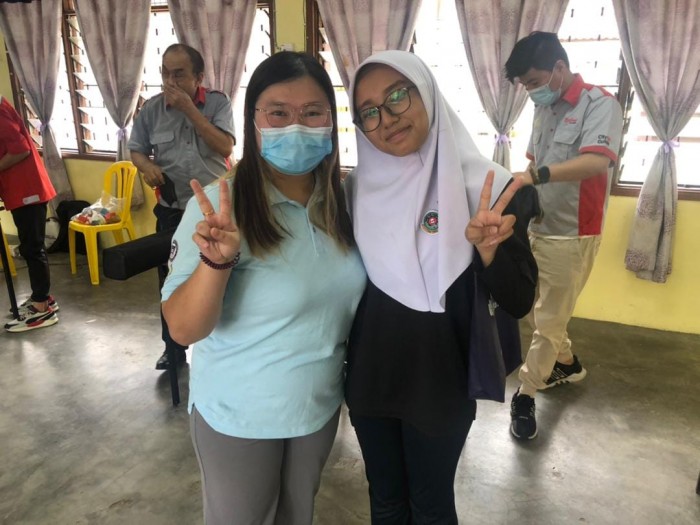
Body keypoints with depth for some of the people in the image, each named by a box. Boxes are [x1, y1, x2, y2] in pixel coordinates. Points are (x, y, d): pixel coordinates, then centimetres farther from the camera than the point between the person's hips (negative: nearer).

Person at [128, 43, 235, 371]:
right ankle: (174, 349, 29)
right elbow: (136, 150, 8)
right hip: (171, 210, 2)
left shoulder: (218, 103, -6)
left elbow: (224, 147, -18)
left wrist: (189, 109, -21)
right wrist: (146, 165, -16)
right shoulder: (152, 108, 1)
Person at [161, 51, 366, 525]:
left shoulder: (345, 197, -9)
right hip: (238, 415, -4)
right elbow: (184, 330, -24)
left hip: (321, 404, 4)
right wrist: (216, 261, -39)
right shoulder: (219, 206, -23)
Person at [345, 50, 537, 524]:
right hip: (369, 378, 4)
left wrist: (487, 248, -31)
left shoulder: (484, 187, -14)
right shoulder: (359, 187, -4)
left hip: (440, 384, -3)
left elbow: (519, 301, -14)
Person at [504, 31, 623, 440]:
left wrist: (536, 176, -44)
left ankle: (525, 396, 18)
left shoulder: (600, 104, -14)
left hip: (571, 236, -8)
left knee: (550, 320, 4)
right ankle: (567, 363, 42)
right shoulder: (545, 110, 9)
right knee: (533, 308, 19)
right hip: (536, 229, 8)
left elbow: (597, 162, -31)